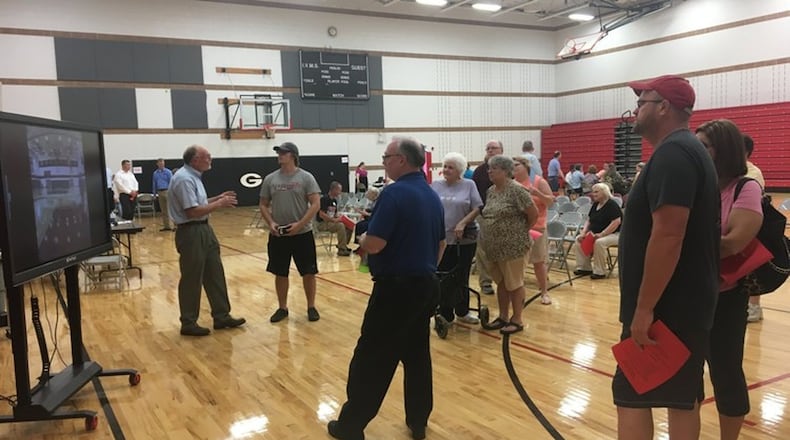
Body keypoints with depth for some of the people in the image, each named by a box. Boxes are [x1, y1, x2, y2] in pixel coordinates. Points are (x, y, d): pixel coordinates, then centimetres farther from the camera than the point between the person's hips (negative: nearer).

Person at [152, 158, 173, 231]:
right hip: (160, 192, 5)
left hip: (167, 191, -5)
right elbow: (154, 184, 18)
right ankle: (166, 226, 16)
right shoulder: (155, 173, 11)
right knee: (163, 210, 9)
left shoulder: (168, 172, -3)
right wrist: (155, 193, 16)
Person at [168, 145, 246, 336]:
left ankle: (221, 316, 23)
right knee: (191, 280, 1)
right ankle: (188, 323, 14)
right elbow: (192, 211, -25)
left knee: (215, 274, 14)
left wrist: (218, 198, 10)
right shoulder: (184, 179, -20)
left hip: (204, 230, 10)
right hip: (191, 233, -10)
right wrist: (219, 204, -18)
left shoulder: (193, 176, 12)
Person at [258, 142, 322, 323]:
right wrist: (270, 223, -8)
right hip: (278, 235, 3)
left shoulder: (306, 177, -5)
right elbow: (263, 205, 10)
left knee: (308, 273, 4)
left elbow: (316, 204, -9)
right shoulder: (270, 179, 5)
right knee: (280, 273, 10)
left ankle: (311, 307, 19)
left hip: (303, 234, -3)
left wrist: (300, 224, -19)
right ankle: (282, 308, 24)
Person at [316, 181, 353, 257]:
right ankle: (341, 249, -23)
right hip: (322, 223, -8)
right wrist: (334, 220, -24)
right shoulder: (324, 199, -16)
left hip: (330, 222, 8)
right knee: (340, 226, -31)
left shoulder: (334, 200, 11)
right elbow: (321, 215, -23)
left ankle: (343, 245, 3)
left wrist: (340, 217, -4)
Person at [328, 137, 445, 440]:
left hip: (396, 287, -8)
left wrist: (362, 238, -1)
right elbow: (441, 243, 19)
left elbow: (373, 244, -22)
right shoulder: (432, 195, 10)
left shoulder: (395, 193, -17)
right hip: (427, 285, 8)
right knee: (417, 354, 15)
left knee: (371, 358, 2)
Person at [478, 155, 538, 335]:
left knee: (514, 284, 4)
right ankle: (503, 317, 27)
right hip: (493, 247, 8)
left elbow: (534, 214, -12)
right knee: (501, 283, 16)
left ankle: (517, 320, 16)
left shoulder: (516, 190, -15)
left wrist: (520, 232, -2)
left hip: (512, 247, -7)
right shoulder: (491, 191, 9)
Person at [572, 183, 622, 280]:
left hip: (613, 234, -8)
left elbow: (616, 222, -25)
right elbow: (588, 221, 15)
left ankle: (600, 272, -23)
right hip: (596, 234, 8)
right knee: (579, 240, -9)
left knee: (599, 242, -37)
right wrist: (583, 233, -3)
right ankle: (584, 267, -3)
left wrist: (601, 234, -28)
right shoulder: (595, 205, 11)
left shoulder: (612, 205, -14)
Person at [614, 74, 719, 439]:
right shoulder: (687, 150, 15)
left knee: (632, 396, 0)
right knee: (682, 398, 16)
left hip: (667, 308, -10)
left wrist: (644, 308, -23)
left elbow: (668, 235, -26)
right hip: (685, 304, 10)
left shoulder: (672, 153, -18)